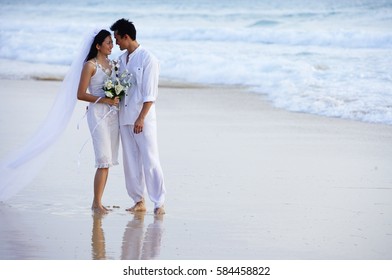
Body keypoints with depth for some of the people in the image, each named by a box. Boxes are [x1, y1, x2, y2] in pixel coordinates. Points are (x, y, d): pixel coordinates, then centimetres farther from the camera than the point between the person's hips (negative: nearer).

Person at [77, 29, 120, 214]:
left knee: (108, 162, 4)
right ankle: (97, 203, -9)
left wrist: (117, 98, 4)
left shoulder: (111, 64, 15)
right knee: (104, 160, -13)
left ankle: (97, 202, 8)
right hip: (98, 113, -7)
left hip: (113, 113, 7)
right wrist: (104, 100, -15)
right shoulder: (90, 65, -6)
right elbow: (81, 94, -10)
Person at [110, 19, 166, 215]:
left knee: (150, 160, -7)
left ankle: (159, 203, -4)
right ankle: (139, 201, 14)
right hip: (125, 118, 7)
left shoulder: (148, 59, -9)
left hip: (143, 119, -7)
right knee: (130, 161, 7)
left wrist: (141, 118, -19)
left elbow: (150, 94, -13)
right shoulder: (121, 60, 12)